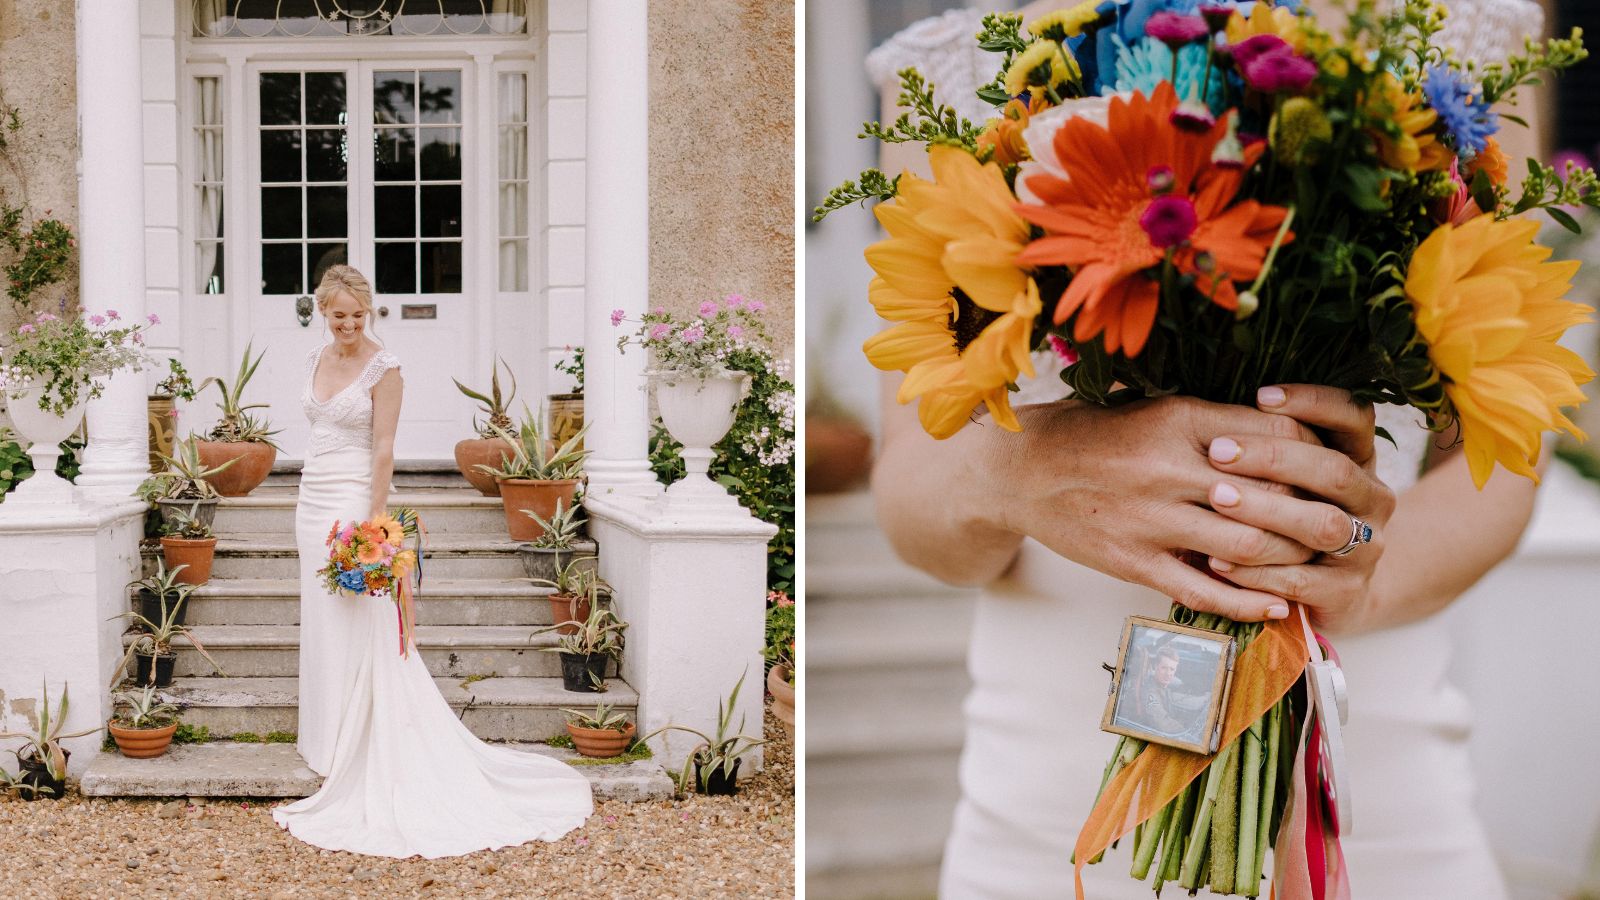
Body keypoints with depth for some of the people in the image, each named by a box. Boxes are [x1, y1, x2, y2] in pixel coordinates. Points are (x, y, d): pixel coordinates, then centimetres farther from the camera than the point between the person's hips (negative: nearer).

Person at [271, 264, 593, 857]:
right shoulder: (316, 360, 11)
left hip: (353, 501, -7)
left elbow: (383, 447, -13)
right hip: (312, 499, 7)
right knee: (320, 620, 12)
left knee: (355, 625, -5)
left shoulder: (383, 367, -9)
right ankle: (327, 741, 23)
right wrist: (310, 505, 18)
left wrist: (375, 517, -18)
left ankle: (356, 750, 3)